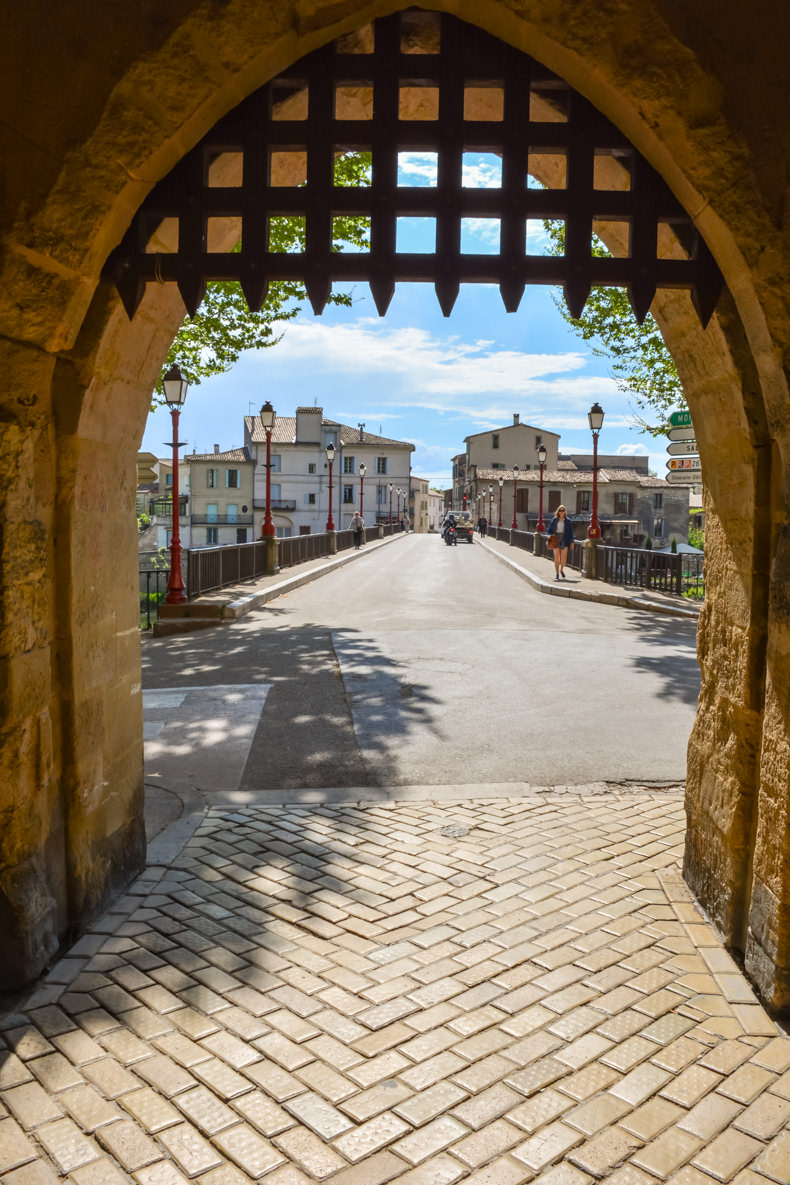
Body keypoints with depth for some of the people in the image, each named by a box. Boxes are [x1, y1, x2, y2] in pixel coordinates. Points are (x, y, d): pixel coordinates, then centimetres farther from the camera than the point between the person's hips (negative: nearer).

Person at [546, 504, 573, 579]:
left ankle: (561, 570, 19)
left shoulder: (568, 521, 5)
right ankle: (557, 573, 7)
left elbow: (571, 532, 6)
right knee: (556, 557, 0)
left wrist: (571, 541, 2)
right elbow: (550, 529, 10)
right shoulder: (554, 520, 7)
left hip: (564, 539, 0)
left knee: (564, 557, -8)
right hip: (556, 539, 1)